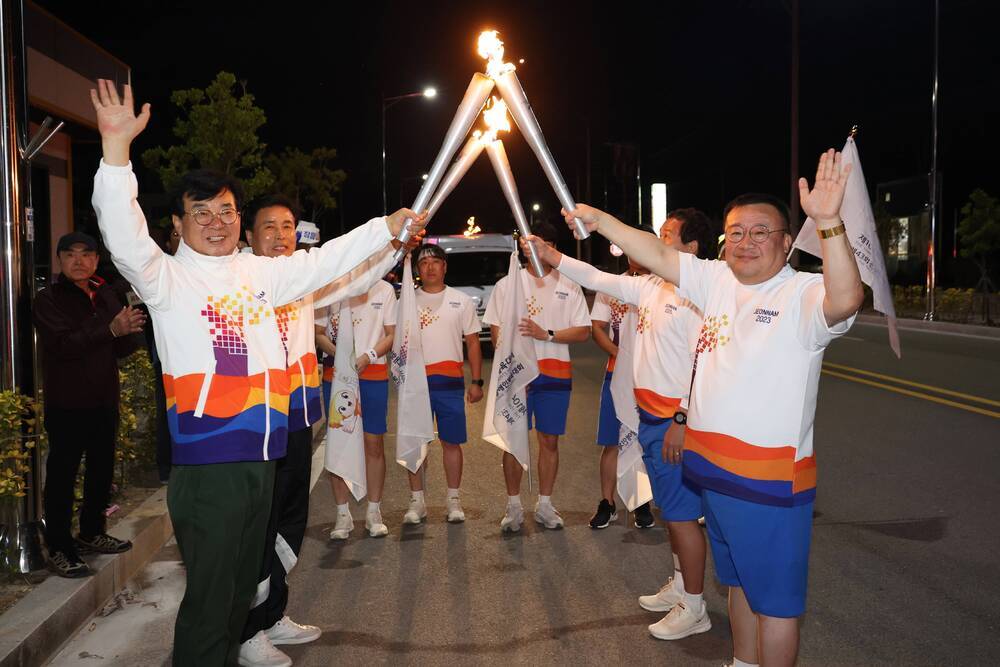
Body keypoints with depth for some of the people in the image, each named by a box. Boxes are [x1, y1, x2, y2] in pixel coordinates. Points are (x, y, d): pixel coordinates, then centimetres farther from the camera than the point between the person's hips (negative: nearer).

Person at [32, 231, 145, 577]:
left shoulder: (107, 296, 11)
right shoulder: (48, 299, -6)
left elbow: (122, 349, 11)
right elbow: (63, 344, -21)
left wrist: (129, 331, -12)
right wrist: (111, 329, -32)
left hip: (104, 401, 6)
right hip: (67, 404, -6)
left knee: (101, 471, 15)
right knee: (62, 475, -1)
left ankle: (91, 533, 31)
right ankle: (58, 549, 8)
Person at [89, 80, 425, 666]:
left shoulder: (259, 272, 13)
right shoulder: (166, 277, -4)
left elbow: (325, 262, 19)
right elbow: (124, 238, -21)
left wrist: (390, 225, 20)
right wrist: (117, 146, -30)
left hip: (262, 455, 6)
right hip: (207, 461, -6)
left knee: (243, 585, 19)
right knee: (209, 595, -1)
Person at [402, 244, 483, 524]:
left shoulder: (462, 301, 6)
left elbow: (473, 343, 7)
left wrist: (476, 381, 1)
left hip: (450, 381, 0)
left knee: (451, 442, 5)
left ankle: (453, 500, 17)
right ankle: (417, 501, 16)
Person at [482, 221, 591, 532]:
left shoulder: (570, 286, 5)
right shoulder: (507, 284, 5)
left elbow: (583, 331, 1)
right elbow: (496, 331, 2)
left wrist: (546, 334, -14)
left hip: (556, 374, 1)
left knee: (549, 441, 7)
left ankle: (544, 505, 20)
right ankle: (514, 506, 15)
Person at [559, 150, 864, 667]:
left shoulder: (804, 294, -14)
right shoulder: (716, 281, 6)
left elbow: (846, 300, -34)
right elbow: (657, 256, 10)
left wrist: (829, 222, -44)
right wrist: (599, 219, 7)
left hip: (771, 478, -8)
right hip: (714, 468, 8)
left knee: (775, 597, 6)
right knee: (738, 581, 25)